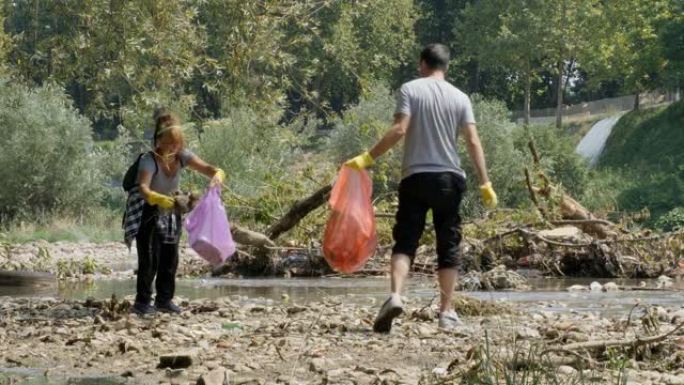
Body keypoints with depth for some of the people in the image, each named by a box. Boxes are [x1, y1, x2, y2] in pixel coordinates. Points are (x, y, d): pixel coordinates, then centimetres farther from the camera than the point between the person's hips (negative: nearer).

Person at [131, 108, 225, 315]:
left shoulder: (182, 156, -10)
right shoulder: (149, 160, -27)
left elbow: (208, 169, -14)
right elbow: (143, 189, -41)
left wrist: (217, 175, -39)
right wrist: (159, 199, -61)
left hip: (172, 214, 6)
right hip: (150, 215, -6)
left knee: (170, 259, 8)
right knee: (150, 259, -9)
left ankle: (164, 299, 20)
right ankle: (142, 301, -1)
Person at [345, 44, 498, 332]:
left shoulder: (410, 90, 0)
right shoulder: (460, 97, 7)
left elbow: (399, 129, -12)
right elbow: (472, 141, 0)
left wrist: (367, 158, -8)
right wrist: (485, 183, 2)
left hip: (415, 176, -2)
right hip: (450, 178, 2)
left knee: (405, 241, -1)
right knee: (448, 246, 8)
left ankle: (395, 295, -24)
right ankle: (447, 311, 8)